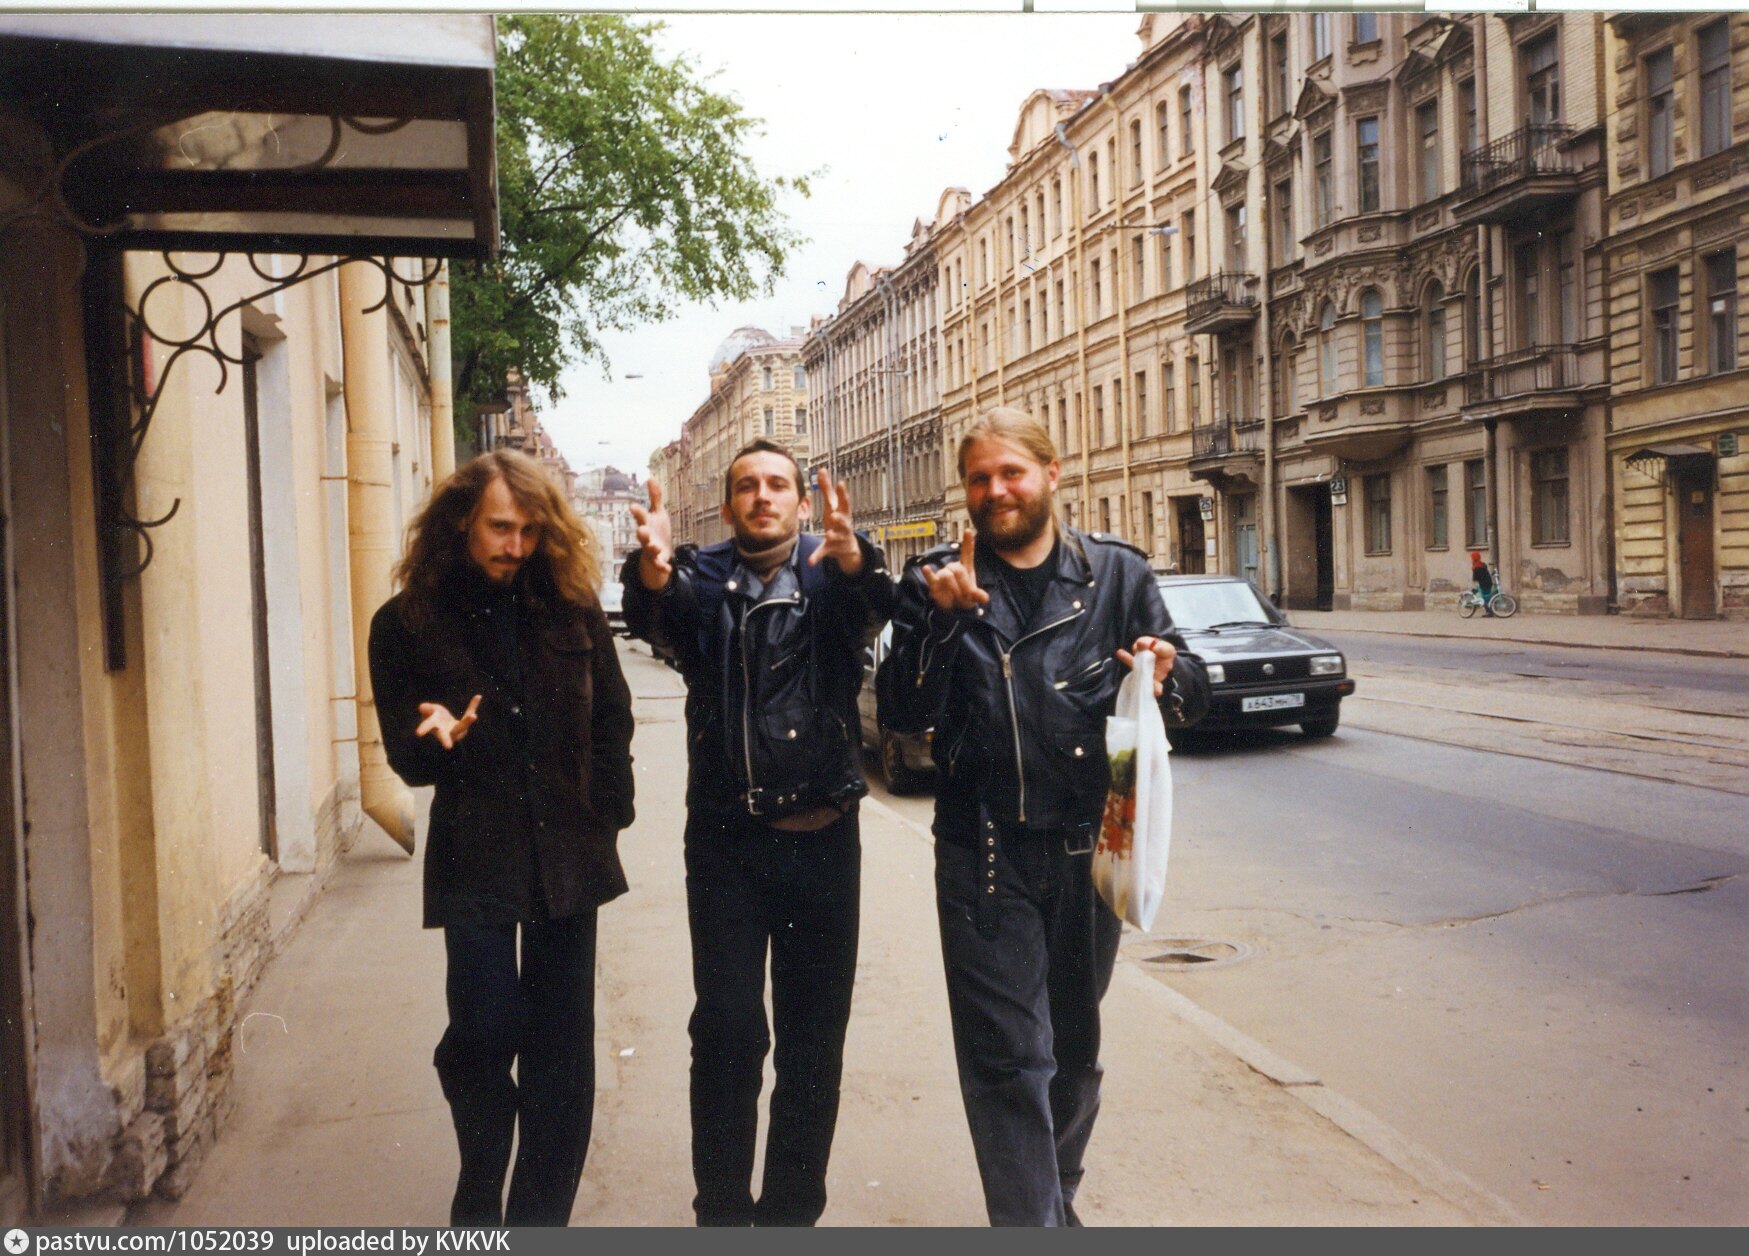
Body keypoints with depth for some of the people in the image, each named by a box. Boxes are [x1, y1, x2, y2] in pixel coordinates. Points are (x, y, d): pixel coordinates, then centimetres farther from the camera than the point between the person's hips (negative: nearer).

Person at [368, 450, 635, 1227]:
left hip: (569, 855, 2)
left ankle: (539, 1218, 23)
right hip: (475, 859, -2)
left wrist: (607, 814, 1)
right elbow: (404, 755, 0)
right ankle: (479, 1205, 24)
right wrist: (439, 739, -22)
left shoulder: (571, 603, 2)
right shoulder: (406, 623, -2)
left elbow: (611, 717, 8)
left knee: (561, 1047, 7)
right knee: (487, 1030, -5)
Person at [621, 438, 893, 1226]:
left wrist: (851, 558, -43)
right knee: (726, 1029, -2)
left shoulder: (828, 573, 3)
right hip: (725, 841, 0)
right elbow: (655, 619, -18)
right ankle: (722, 1209, 14)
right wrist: (652, 571, -41)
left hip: (822, 837, 1)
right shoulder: (702, 578, 4)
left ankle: (792, 1208, 24)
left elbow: (871, 606, -20)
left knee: (814, 1036, 9)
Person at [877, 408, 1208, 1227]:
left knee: (1075, 1046, 19)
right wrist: (945, 620, -21)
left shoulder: (1117, 573, 2)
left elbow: (1195, 690, 4)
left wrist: (1168, 676, -19)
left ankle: (1057, 1196, 41)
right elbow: (902, 711, -7)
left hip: (1091, 847, 2)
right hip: (984, 854, -2)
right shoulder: (936, 582, 0)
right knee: (1008, 1057, -1)